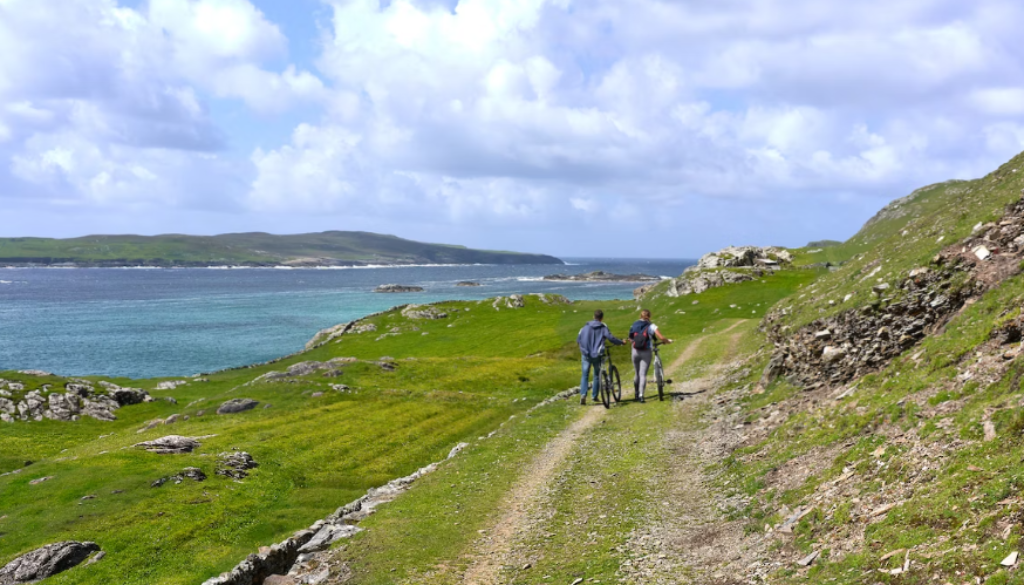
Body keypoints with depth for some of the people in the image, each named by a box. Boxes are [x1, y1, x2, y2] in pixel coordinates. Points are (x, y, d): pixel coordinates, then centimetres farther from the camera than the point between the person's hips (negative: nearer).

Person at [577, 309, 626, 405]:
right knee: (597, 375, 15)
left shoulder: (586, 326, 3)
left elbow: (578, 338, 3)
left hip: (586, 355, 1)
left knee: (585, 375, 5)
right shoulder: (603, 328, -4)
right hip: (597, 355, -1)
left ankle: (583, 394, -15)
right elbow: (610, 337, -13)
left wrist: (579, 343, 26)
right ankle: (595, 396, 18)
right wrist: (621, 342, 0)